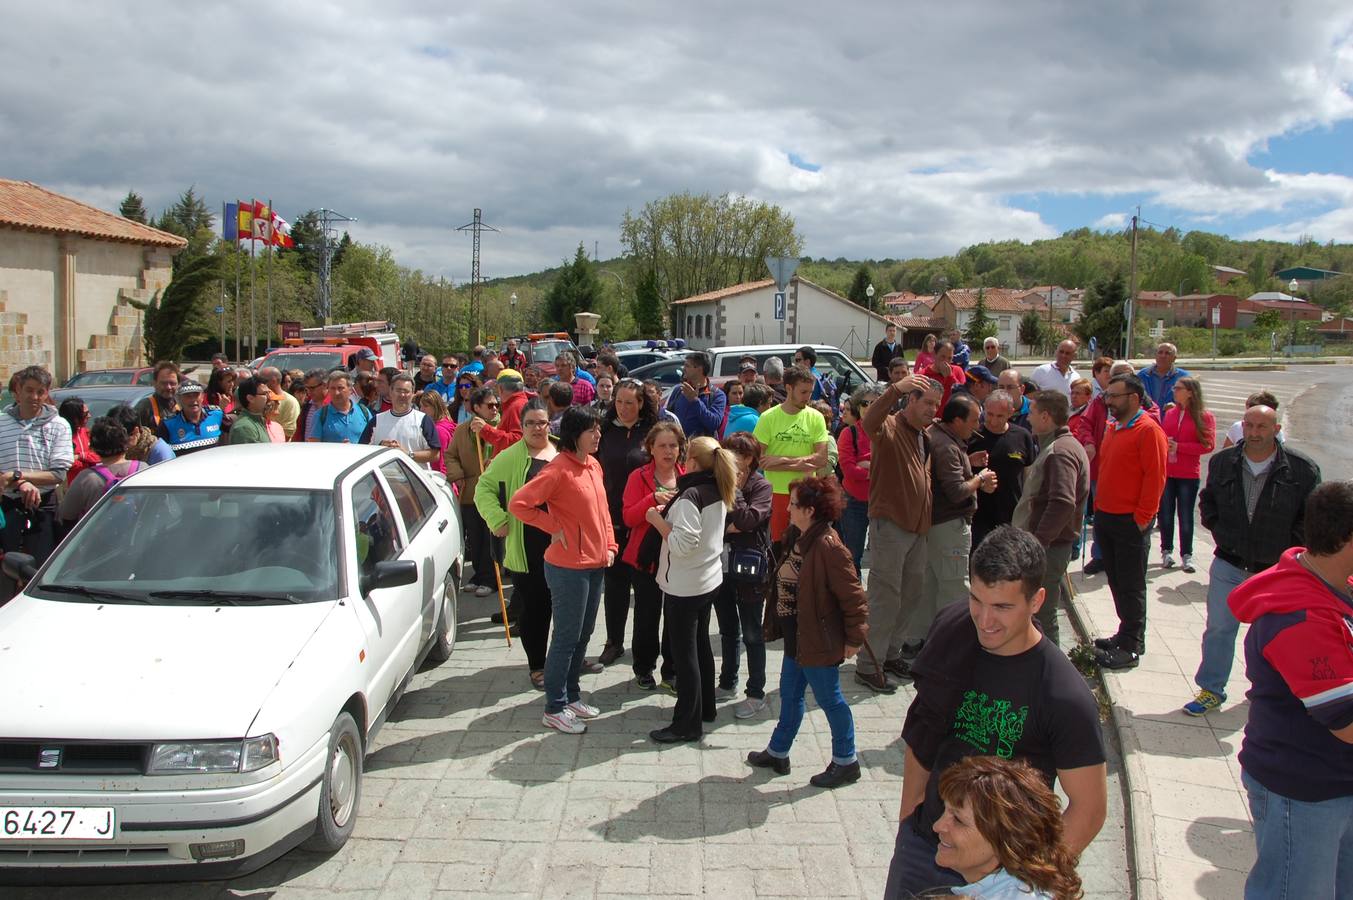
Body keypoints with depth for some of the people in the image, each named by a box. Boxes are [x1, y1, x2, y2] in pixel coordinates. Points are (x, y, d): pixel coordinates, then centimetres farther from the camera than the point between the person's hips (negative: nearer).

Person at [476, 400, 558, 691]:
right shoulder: (511, 457, -1)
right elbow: (484, 487, 1)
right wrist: (497, 520, -11)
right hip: (527, 548, -3)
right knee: (533, 607, 4)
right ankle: (536, 666, 19)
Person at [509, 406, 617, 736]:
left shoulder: (594, 465, 8)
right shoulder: (558, 469, -18)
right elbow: (518, 504, -22)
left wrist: (609, 545, 10)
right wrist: (554, 528, -16)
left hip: (595, 564, 8)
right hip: (568, 567, -8)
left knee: (583, 635, 17)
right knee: (567, 638, 1)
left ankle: (571, 696, 31)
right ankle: (554, 709, 13)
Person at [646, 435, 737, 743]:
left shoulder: (690, 496, -22)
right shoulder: (718, 492, 4)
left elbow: (683, 544, -27)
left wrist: (658, 520, -16)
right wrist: (672, 511, 9)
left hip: (684, 587, -9)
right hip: (709, 581, 9)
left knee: (684, 653, 0)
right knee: (701, 645, 21)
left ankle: (687, 724, 7)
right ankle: (705, 707, 34)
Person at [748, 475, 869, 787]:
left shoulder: (827, 547, -25)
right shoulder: (794, 538, 3)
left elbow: (853, 595, -22)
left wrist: (854, 637, -17)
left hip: (819, 641, -9)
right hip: (796, 638, 9)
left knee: (829, 699, 6)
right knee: (790, 694, 21)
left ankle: (846, 762, 23)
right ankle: (778, 752, 36)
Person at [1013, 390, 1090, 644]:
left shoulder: (1060, 452, -17)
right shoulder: (1055, 446, 17)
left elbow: (1062, 504, -28)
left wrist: (1038, 542, -27)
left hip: (1048, 547, -10)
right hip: (1046, 545, 10)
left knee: (1041, 614, -4)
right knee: (1042, 611, 17)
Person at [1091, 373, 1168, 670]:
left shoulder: (1148, 431, -14)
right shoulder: (1114, 428, 13)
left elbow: (1155, 477, -17)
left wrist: (1142, 518, -17)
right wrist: (1099, 506, 14)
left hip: (1130, 523, -8)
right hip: (1106, 517, 8)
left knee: (1131, 586, 1)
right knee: (1116, 581, 15)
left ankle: (1131, 648, 9)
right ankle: (1127, 635, 28)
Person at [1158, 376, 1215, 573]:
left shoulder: (1204, 417, -5)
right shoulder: (1169, 413, 5)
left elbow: (1208, 445, -10)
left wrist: (1179, 447, -14)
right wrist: (1165, 445, -13)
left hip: (1189, 474, -3)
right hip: (1166, 472, 3)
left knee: (1186, 516, 4)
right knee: (1166, 514, 8)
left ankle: (1186, 555, 14)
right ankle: (1167, 551, 21)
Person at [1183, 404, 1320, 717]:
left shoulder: (1302, 469, -12)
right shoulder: (1222, 462, -2)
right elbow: (1207, 501, 14)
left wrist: (1289, 550, -6)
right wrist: (1219, 532, 3)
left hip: (1276, 569, -2)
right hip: (1229, 563, 2)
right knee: (1219, 628, 7)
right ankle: (1211, 689, 19)